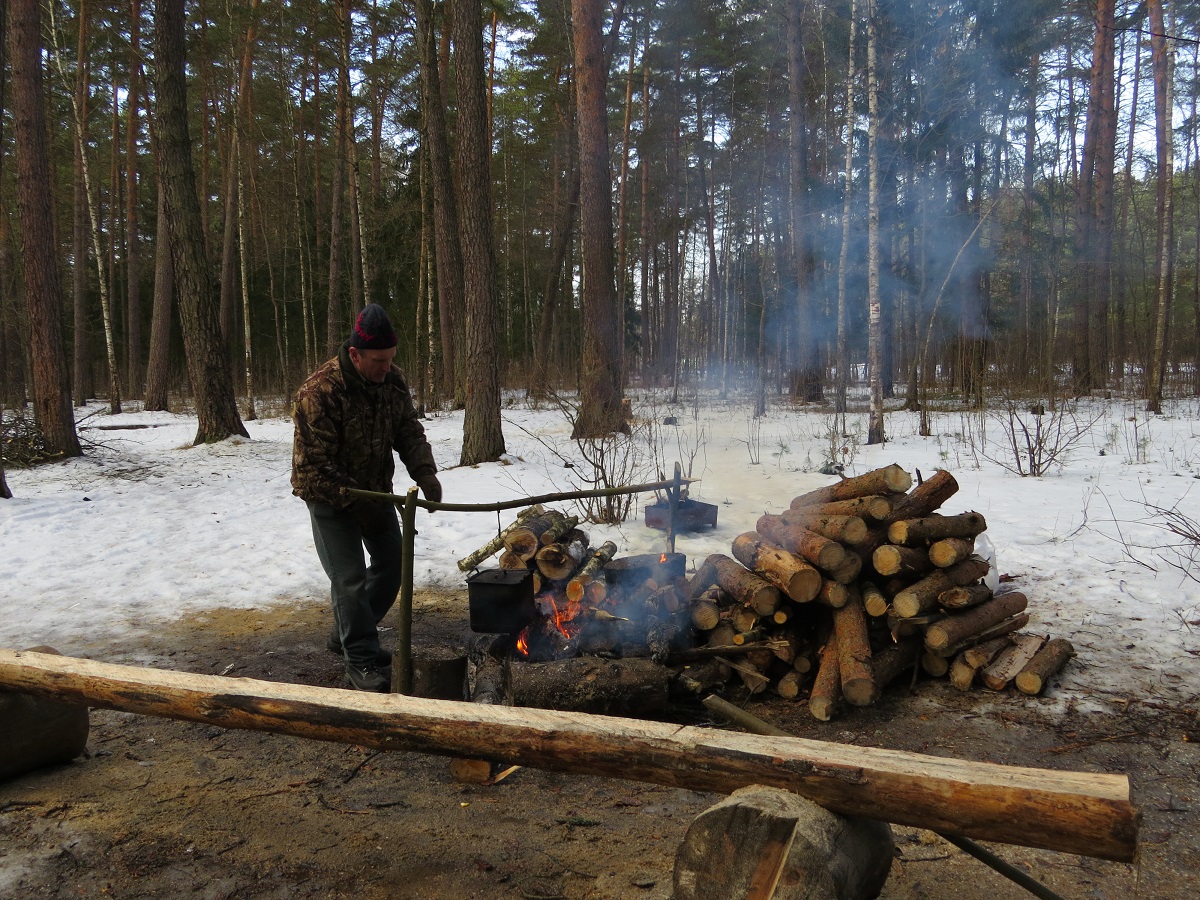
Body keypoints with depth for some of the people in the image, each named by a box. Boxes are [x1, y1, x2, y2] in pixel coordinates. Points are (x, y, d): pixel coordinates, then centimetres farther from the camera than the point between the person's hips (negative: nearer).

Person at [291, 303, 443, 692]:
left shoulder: (392, 380, -9)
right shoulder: (319, 392, -29)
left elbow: (410, 431, -3)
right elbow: (312, 466, -26)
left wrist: (425, 472, -21)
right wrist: (355, 501, -28)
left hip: (374, 489, 7)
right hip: (329, 495, -7)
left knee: (392, 561, 12)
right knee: (350, 577, -10)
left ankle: (347, 632, 31)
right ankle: (361, 662, 2)